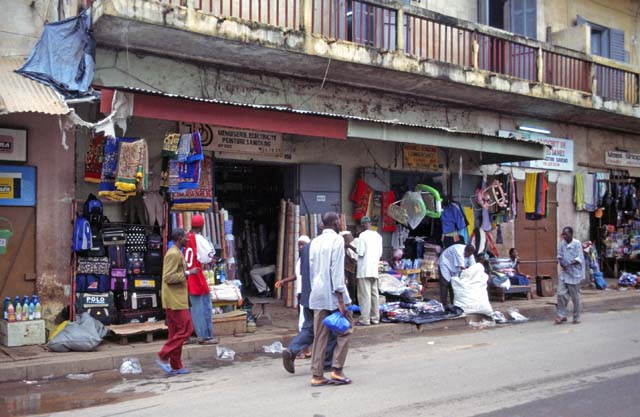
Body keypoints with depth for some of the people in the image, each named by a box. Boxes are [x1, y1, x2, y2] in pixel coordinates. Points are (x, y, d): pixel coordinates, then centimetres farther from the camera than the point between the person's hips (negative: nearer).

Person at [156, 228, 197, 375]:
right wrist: (187, 273, -19)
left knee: (176, 332, 10)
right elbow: (168, 277, -22)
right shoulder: (174, 254, -15)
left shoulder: (176, 253, 17)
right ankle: (163, 357, -5)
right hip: (175, 300, -10)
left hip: (175, 300, 10)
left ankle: (176, 366, 13)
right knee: (186, 329, -8)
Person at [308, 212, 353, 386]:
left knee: (320, 336, 8)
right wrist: (341, 300, -14)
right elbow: (337, 270, -14)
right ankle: (337, 370, 1)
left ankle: (317, 375, 8)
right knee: (344, 331, 6)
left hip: (317, 295, 7)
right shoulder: (337, 240, -7)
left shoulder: (314, 242, 14)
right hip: (333, 293, -7)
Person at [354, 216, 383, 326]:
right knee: (374, 294, 10)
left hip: (364, 269, -6)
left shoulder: (363, 235, -10)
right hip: (374, 269, 6)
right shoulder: (378, 236, 10)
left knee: (365, 295, -6)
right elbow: (380, 253, 14)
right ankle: (375, 318, 14)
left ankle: (365, 319, -6)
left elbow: (360, 252, -14)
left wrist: (355, 249, 5)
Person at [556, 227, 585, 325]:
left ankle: (576, 317, 17)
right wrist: (561, 263, -7)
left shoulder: (577, 243, -9)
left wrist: (569, 264, -23)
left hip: (574, 273, -4)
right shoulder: (562, 243, 5)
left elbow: (579, 259, -13)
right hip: (563, 273, 4)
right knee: (561, 294, -4)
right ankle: (561, 315, 6)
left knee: (575, 296, 5)